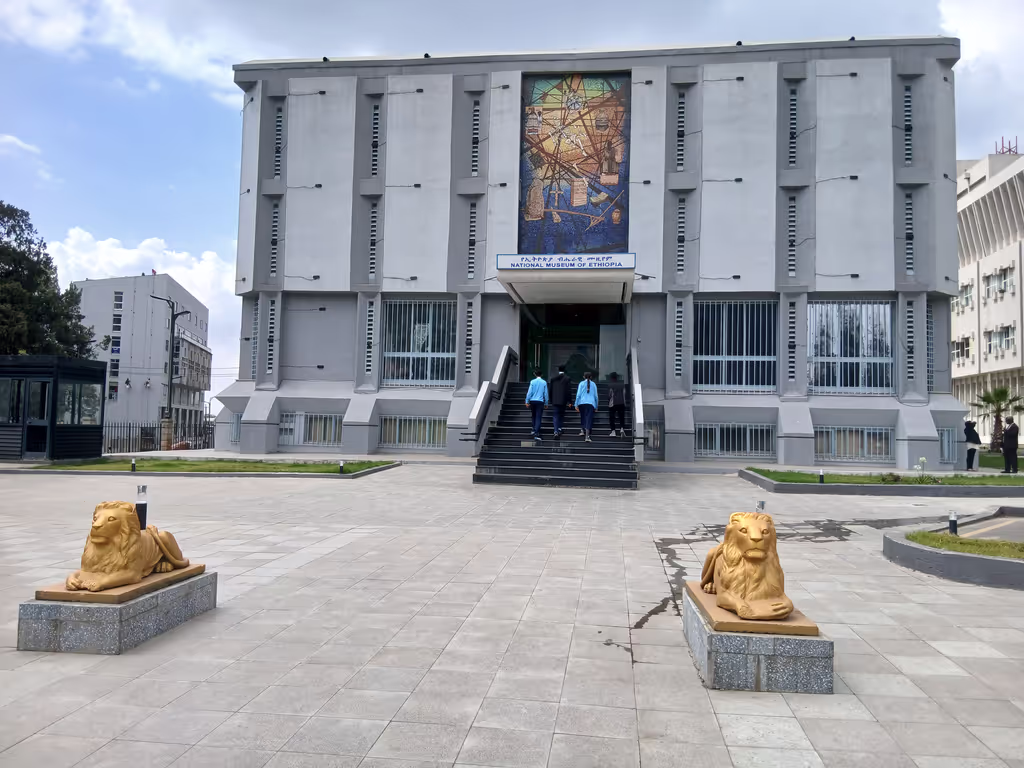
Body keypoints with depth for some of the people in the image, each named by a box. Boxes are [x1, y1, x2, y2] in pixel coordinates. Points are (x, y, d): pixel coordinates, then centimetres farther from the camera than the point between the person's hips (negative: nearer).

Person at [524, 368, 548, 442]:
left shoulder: (533, 382, -4)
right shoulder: (544, 382, -2)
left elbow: (529, 392, -5)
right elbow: (546, 394, 3)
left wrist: (527, 401, 3)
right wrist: (546, 403, 13)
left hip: (533, 401, 1)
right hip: (540, 402, -1)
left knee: (534, 416, 19)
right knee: (538, 418, -3)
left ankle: (534, 430, 26)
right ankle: (536, 434, -10)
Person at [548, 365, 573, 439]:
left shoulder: (553, 379, 3)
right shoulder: (567, 379, -4)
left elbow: (550, 390, 7)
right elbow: (569, 390, -6)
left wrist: (551, 399, 17)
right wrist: (569, 401, -1)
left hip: (555, 400, 1)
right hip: (563, 400, -1)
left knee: (555, 415, 0)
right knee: (561, 414, 17)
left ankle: (556, 431, -14)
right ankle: (559, 429, 17)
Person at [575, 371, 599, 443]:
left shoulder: (581, 383, 7)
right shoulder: (593, 384, 12)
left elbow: (578, 394, -1)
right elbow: (596, 396, 11)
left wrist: (576, 405, 0)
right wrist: (596, 406, 19)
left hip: (582, 403, 0)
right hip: (591, 404, 0)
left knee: (583, 417, 24)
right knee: (589, 419, -6)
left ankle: (583, 430, 22)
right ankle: (587, 436, -16)